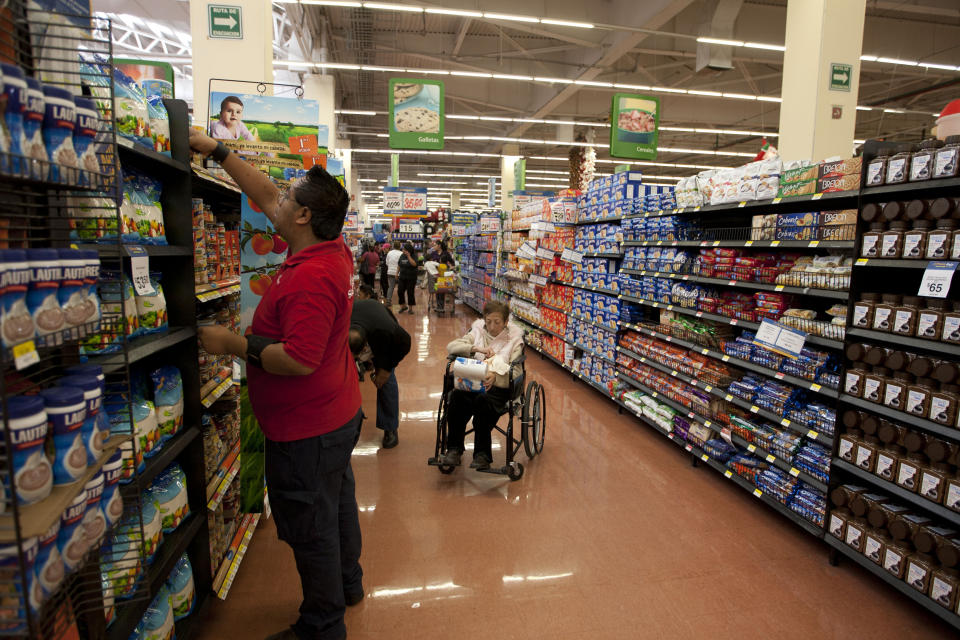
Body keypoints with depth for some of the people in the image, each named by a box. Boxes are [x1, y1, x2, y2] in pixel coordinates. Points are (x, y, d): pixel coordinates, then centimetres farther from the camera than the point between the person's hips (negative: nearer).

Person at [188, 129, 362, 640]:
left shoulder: (311, 277, -30)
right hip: (338, 416, 10)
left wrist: (232, 344, -21)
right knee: (338, 503, 26)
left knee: (310, 528, 9)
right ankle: (347, 584, 49)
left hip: (306, 432, -10)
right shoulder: (334, 251, 0)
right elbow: (263, 196, 10)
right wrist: (215, 151, 15)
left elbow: (299, 360, -33)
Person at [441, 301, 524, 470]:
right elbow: (451, 346, 1)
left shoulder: (514, 338, 8)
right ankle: (454, 448, -20)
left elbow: (515, 372, -5)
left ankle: (482, 454, -26)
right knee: (456, 396, -31)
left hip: (499, 386, -2)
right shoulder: (478, 332, 16)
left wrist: (495, 376, -25)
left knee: (482, 400, -36)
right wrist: (475, 348, -14)